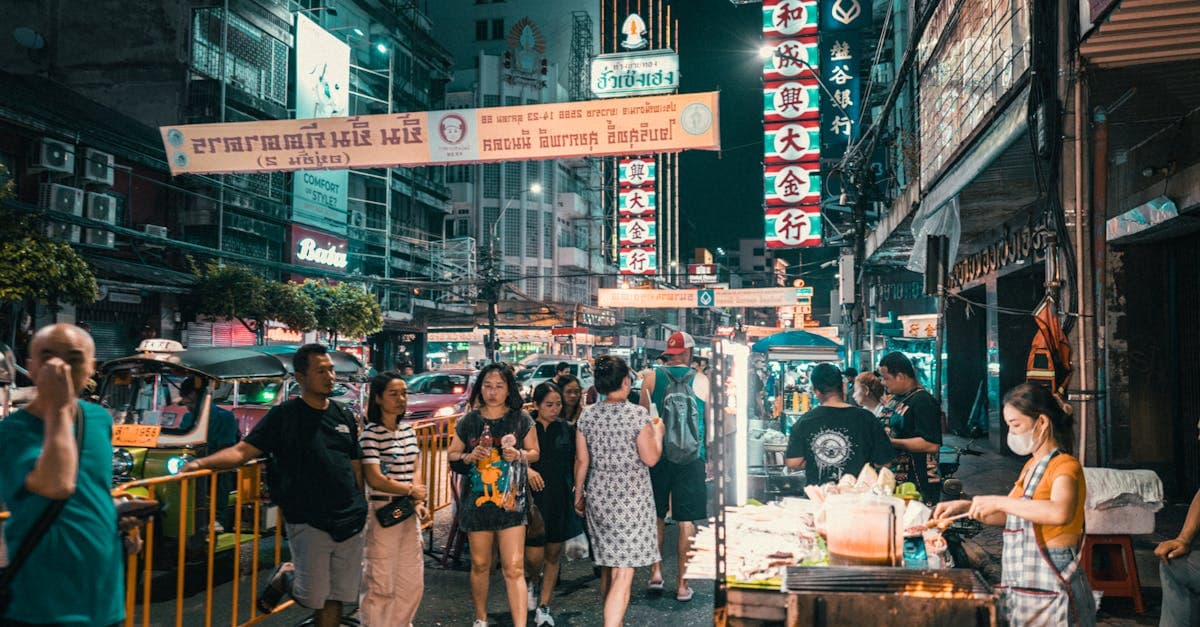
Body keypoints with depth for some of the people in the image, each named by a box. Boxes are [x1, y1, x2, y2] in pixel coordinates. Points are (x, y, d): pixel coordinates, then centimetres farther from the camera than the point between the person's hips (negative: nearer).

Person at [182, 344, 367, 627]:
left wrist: (362, 508, 11)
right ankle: (283, 578, 26)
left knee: (336, 598, 8)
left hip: (351, 522, 4)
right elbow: (243, 450, -10)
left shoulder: (344, 417, 10)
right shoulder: (284, 415, -3)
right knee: (312, 597, -2)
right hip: (309, 524, -4)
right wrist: (201, 463, -25)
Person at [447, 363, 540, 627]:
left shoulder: (521, 419, 0)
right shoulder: (468, 421, 3)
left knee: (514, 568, -8)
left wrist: (519, 455, -14)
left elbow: (535, 452, 7)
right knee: (480, 564, 14)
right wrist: (470, 457, -10)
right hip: (477, 501, 2)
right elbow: (451, 456, 10)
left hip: (510, 500, -2)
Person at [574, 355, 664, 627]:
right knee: (623, 573, -4)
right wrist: (657, 432, 8)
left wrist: (578, 495, 17)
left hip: (599, 498, 5)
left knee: (608, 568, 21)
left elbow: (582, 460, 5)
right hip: (631, 498, -5)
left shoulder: (587, 416, 0)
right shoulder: (638, 414, -13)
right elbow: (651, 458, -10)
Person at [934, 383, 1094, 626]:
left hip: (1053, 592, -8)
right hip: (1023, 587, 8)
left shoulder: (1065, 466, -14)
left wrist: (998, 502, -30)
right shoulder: (1031, 467, 14)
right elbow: (1006, 515, 23)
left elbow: (1061, 512, -36)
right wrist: (966, 507, 8)